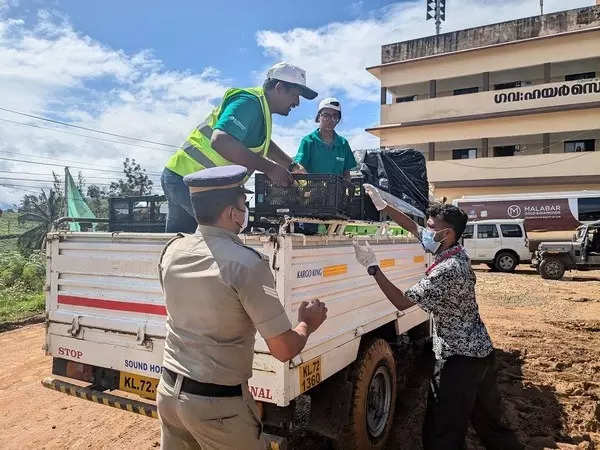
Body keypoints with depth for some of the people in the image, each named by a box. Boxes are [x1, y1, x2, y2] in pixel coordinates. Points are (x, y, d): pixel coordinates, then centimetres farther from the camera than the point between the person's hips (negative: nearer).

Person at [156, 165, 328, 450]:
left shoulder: (172, 251, -4)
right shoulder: (246, 264, -23)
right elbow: (284, 350, -19)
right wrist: (307, 323, 1)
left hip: (168, 390, 6)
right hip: (218, 403, -5)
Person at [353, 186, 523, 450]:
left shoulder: (447, 271, -26)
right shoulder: (454, 252, 2)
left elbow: (402, 302, -23)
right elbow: (413, 227, 10)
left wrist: (371, 267, -23)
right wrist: (383, 206, 5)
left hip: (458, 358, -10)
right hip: (480, 350, 10)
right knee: (488, 418, 25)